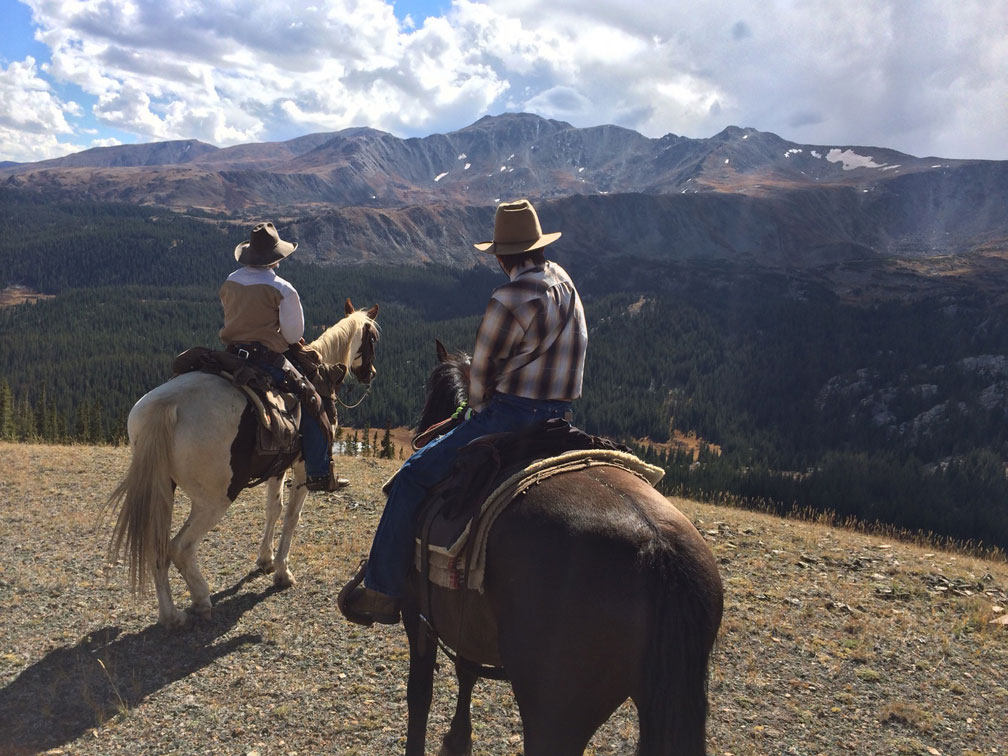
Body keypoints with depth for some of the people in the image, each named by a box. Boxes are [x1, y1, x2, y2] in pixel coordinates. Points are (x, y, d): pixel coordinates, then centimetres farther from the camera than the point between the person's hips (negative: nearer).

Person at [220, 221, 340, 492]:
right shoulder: (283, 289, -12)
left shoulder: (229, 282, 7)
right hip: (267, 359, -6)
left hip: (232, 355, 6)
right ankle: (319, 474, 3)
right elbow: (295, 334, -9)